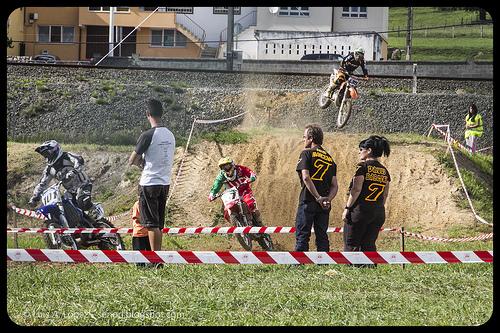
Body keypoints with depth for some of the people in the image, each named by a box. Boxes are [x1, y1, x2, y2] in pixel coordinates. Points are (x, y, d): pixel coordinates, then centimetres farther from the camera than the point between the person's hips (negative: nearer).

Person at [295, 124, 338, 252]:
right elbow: (334, 185, 8)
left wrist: (318, 198, -16)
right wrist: (328, 199, -5)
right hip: (324, 206, 5)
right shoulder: (330, 158, 17)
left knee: (302, 236, -3)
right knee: (322, 236, 9)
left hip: (308, 201, -5)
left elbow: (306, 178, -15)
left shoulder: (307, 153, -1)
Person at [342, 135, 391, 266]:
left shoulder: (363, 166, -8)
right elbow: (385, 195, 12)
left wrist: (347, 208, -10)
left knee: (351, 244, 0)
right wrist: (377, 208, 18)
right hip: (379, 211, 6)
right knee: (369, 244, 10)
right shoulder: (384, 171, 12)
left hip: (361, 208, -6)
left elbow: (356, 189, -13)